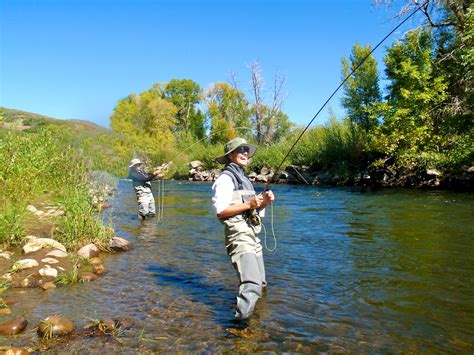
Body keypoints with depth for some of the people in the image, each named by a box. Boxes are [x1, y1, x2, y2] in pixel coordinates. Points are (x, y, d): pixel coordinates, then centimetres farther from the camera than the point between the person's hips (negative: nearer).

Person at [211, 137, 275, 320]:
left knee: (260, 284, 19)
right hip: (238, 235, -10)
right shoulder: (226, 178, -6)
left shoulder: (244, 179, 22)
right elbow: (220, 210, -16)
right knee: (252, 285, -24)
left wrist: (264, 202, 4)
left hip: (252, 235, 10)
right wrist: (248, 204, -18)